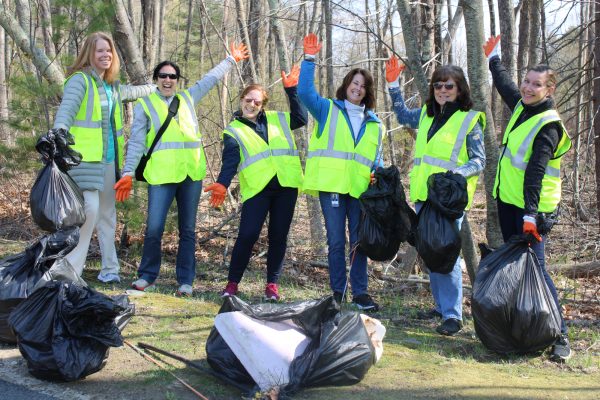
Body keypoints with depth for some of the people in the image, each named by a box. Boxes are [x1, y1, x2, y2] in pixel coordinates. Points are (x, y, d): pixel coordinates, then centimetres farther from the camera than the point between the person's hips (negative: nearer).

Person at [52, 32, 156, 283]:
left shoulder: (112, 86, 18)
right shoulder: (80, 80, -6)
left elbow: (132, 93, 39)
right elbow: (67, 109, -22)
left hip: (108, 158, 8)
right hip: (85, 158, -8)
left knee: (107, 214, 13)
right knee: (89, 208, -17)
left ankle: (109, 269, 23)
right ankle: (70, 269, -7)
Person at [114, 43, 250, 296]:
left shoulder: (187, 98, 17)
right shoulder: (145, 105, 8)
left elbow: (211, 79, 31)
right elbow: (136, 142, 3)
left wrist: (231, 60, 40)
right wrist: (128, 173, -5)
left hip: (192, 173, 4)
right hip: (161, 175, -3)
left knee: (188, 230, 5)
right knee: (154, 228, -11)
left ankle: (185, 281, 13)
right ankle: (147, 277, 7)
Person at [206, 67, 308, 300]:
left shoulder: (276, 120, 18)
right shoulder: (233, 131, 9)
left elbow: (301, 118, 19)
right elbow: (230, 161, -4)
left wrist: (292, 91, 12)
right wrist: (222, 184, -22)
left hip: (286, 186, 3)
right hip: (257, 189, -3)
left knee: (278, 237, 4)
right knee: (247, 235, -13)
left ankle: (272, 284, 16)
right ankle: (232, 283, 2)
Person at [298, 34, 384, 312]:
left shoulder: (374, 124, 19)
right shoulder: (327, 110, 10)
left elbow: (376, 160, 20)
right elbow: (305, 93, -6)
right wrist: (309, 60, -11)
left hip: (360, 188, 3)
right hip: (331, 185, -3)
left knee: (359, 241, 2)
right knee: (336, 242, -1)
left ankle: (360, 293, 10)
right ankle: (337, 293, 9)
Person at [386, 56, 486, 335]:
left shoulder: (469, 120, -2)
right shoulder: (426, 115, 15)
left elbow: (479, 161, -3)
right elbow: (402, 116, 36)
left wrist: (457, 173, -22)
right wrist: (393, 84, 29)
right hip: (423, 196, 7)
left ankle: (453, 315, -6)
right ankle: (441, 306, 24)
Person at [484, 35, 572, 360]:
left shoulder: (548, 125, -16)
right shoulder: (521, 106, 8)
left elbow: (536, 171, -26)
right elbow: (505, 84, 32)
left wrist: (530, 213, -32)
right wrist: (493, 59, 47)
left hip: (531, 205, -8)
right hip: (507, 199, 8)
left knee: (534, 267, -13)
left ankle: (560, 337, -10)